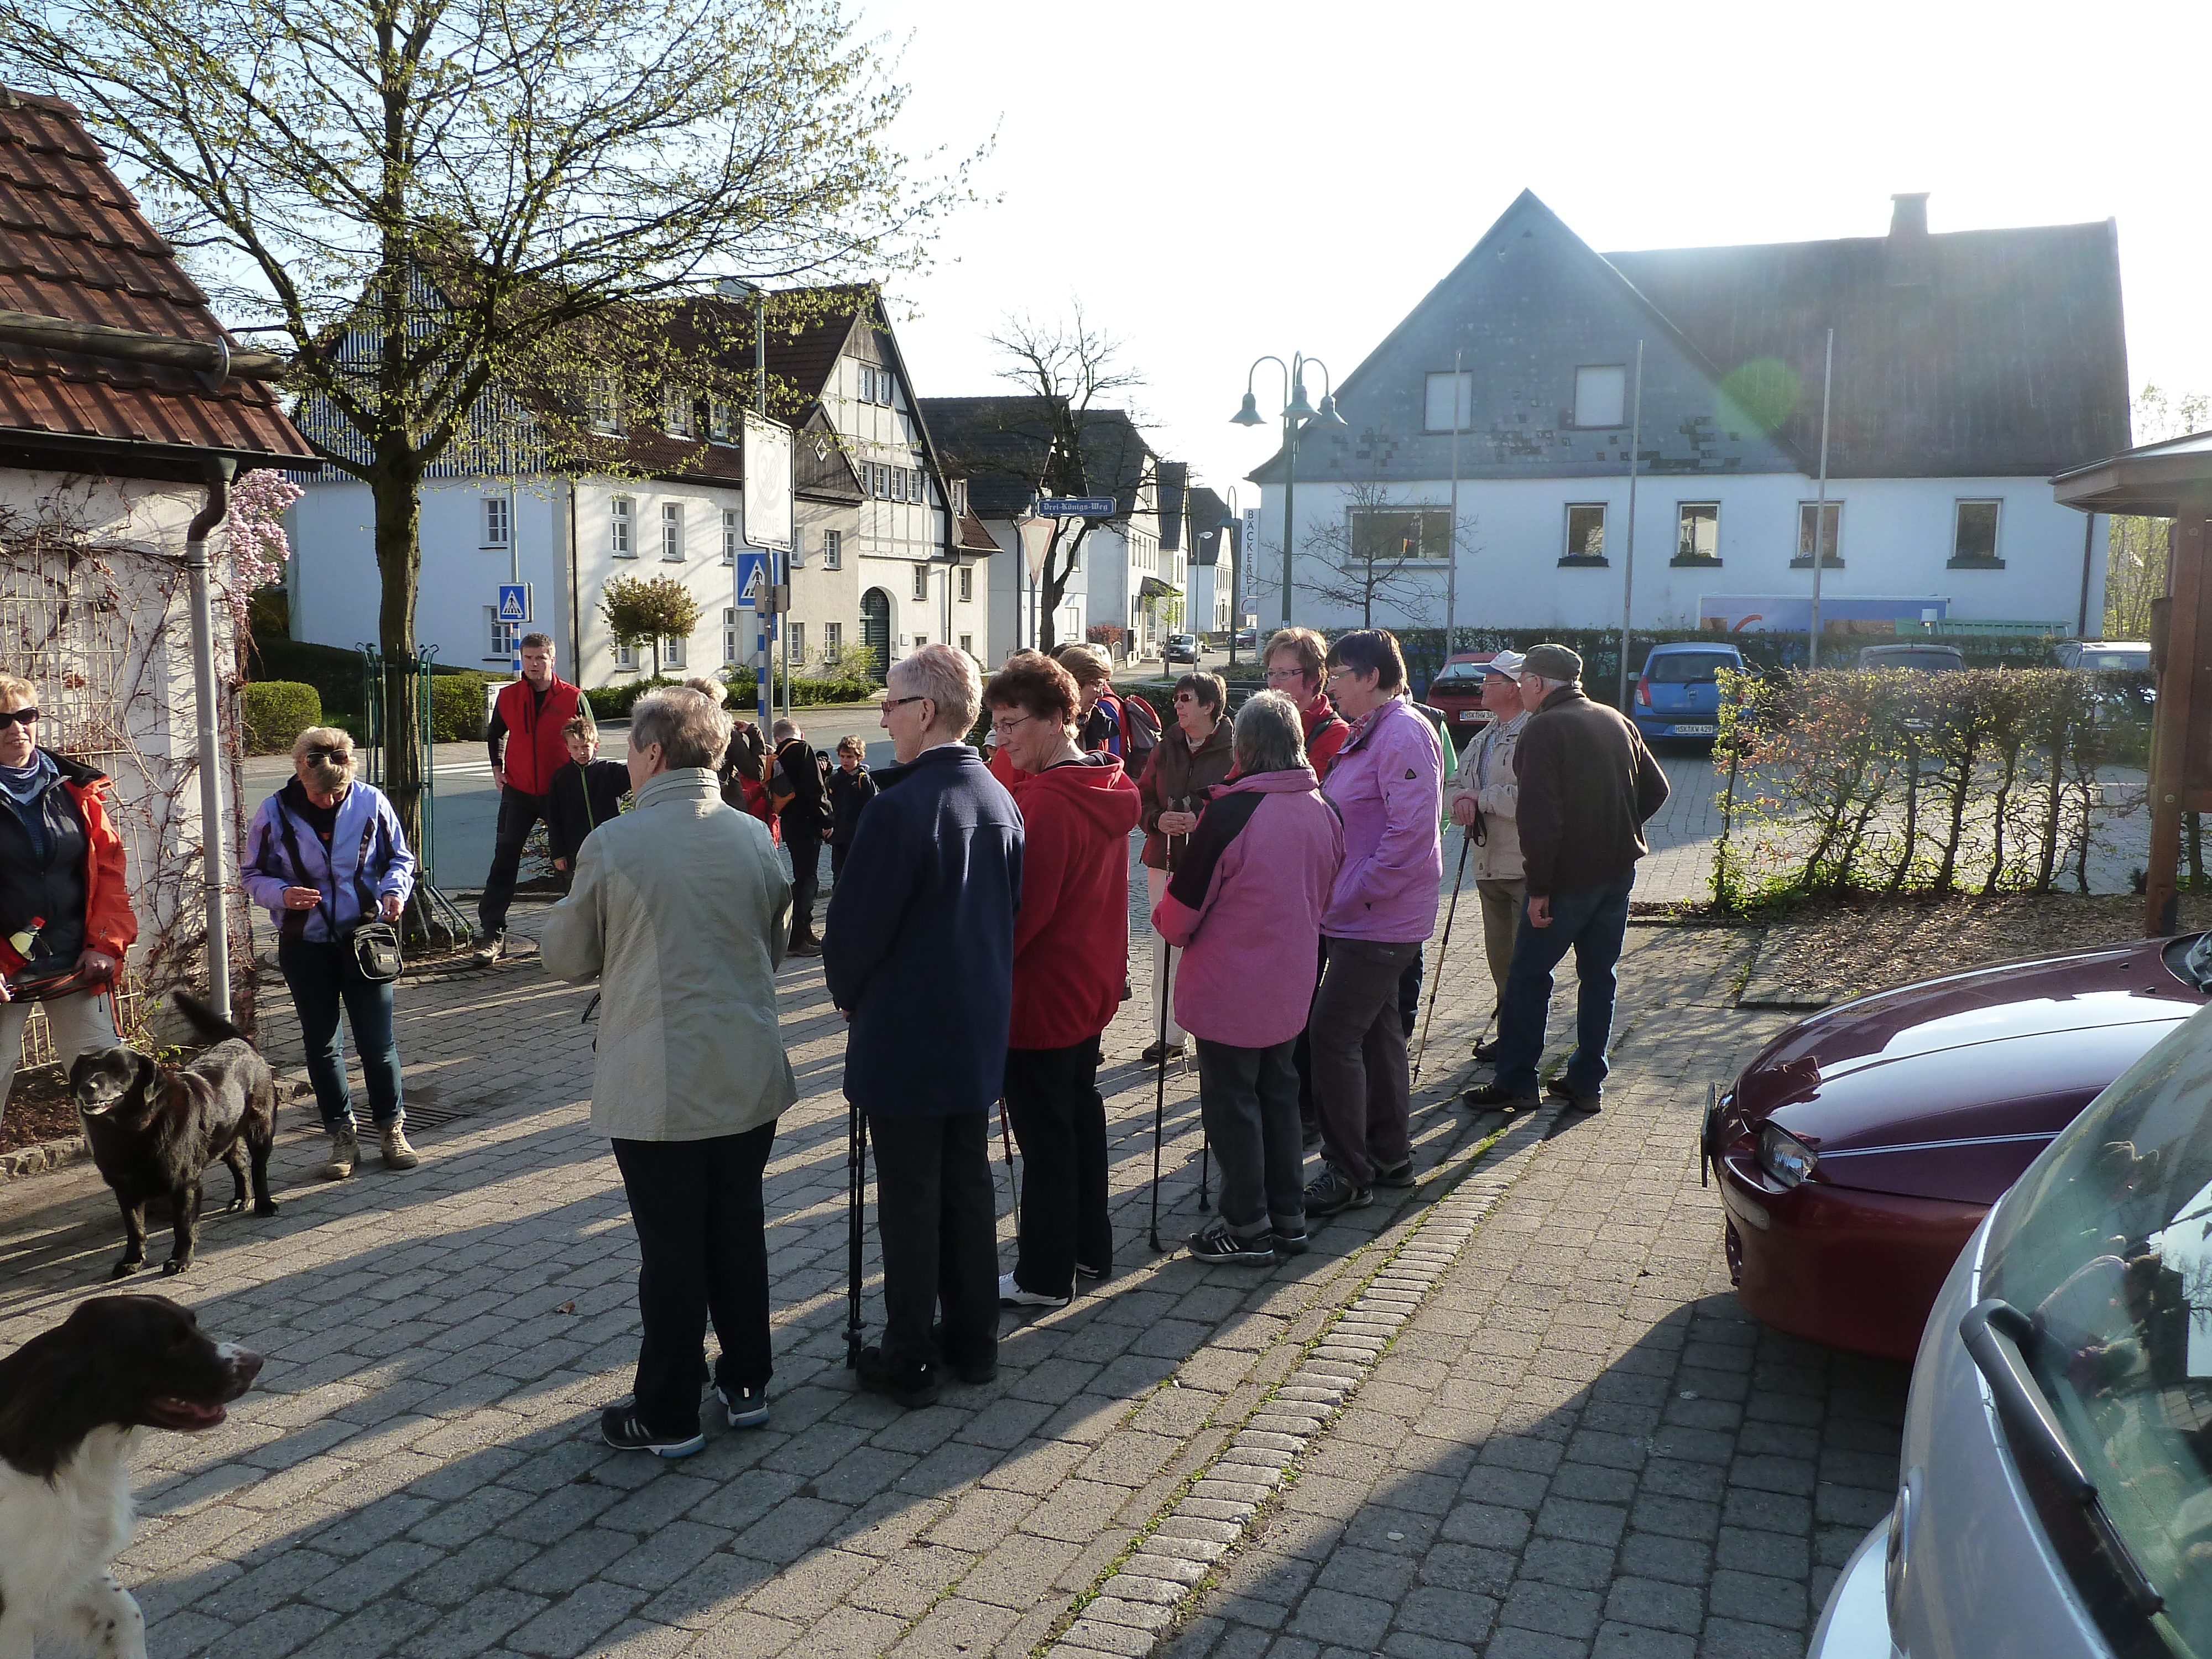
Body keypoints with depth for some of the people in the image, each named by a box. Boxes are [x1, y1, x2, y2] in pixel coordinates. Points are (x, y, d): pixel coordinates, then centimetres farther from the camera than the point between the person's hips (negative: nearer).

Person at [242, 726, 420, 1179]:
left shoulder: (371, 803, -6)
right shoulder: (276, 812, -6)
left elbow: (400, 858, 6)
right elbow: (252, 873, 3)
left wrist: (394, 891, -14)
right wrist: (283, 894, -18)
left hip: (364, 938, -1)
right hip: (305, 944, 1)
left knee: (378, 1040, 1)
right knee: (322, 1044, 9)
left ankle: (392, 1129, 16)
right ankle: (342, 1137, 20)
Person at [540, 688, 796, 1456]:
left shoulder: (613, 845, -13)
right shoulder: (756, 839, 0)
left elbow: (567, 958, -1)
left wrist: (575, 920, 18)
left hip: (656, 1088, -4)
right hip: (750, 1077, 4)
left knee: (671, 1249, 6)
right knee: (739, 1229, 17)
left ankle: (668, 1415, 19)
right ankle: (745, 1384, 30)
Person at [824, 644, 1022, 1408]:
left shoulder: (900, 808, -21)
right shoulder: (1002, 801, 2)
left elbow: (855, 929, -17)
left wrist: (850, 995, 2)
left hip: (904, 1037, -7)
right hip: (980, 1031, 7)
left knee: (910, 1200, 4)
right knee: (969, 1185, 16)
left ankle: (909, 1361, 15)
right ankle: (973, 1340, 28)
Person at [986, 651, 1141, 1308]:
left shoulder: (1044, 802, -24)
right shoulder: (1108, 787, 5)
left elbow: (1021, 910, -24)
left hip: (1041, 993, -9)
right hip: (1092, 984, 10)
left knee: (1043, 1133, 1)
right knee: (1081, 1111, 20)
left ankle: (1045, 1274, 12)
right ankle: (1090, 1246, 32)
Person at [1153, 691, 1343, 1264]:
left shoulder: (1230, 814, -21)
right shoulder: (1322, 812, -1)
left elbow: (1180, 915, -16)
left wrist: (1164, 914, 5)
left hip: (1229, 990, -6)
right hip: (1289, 986, 6)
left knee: (1230, 1101, 7)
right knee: (1278, 1096, 18)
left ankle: (1247, 1227, 16)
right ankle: (1288, 1219, 27)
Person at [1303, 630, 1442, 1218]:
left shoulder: (1404, 734, -18)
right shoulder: (1368, 732, 15)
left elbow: (1410, 832, -25)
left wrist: (1353, 897, -22)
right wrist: (1340, 896, 13)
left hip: (1377, 921, -10)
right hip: (1366, 917, 10)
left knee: (1334, 1035, -8)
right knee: (1376, 1030, 16)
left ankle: (1348, 1172, 0)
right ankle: (1390, 1156, 28)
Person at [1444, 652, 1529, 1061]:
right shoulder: (1484, 738, 18)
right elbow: (1454, 788, 16)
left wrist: (1481, 799, -14)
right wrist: (1461, 800, -8)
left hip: (1528, 866, -9)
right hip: (1489, 865, 9)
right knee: (1499, 954, 15)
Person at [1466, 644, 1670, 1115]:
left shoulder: (1544, 729, -13)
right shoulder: (1618, 722, 10)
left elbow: (1541, 814, -20)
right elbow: (1655, 789, 15)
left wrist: (1538, 887, -18)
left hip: (1569, 875, -7)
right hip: (1619, 869, 7)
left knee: (1528, 975, 3)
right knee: (1599, 975, 13)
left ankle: (1515, 1082, 5)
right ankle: (1587, 1082, 18)